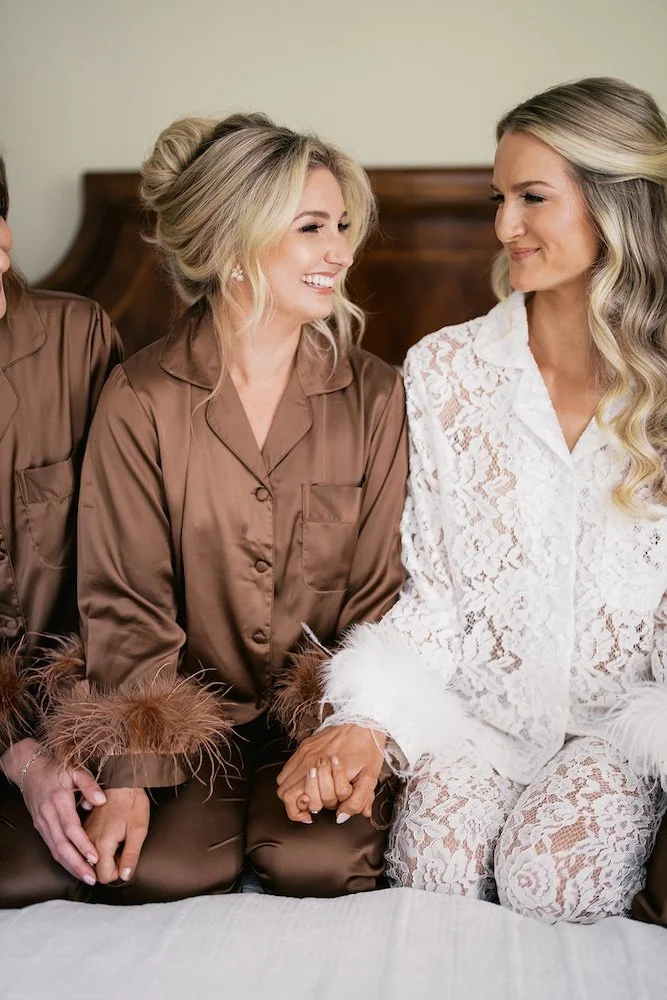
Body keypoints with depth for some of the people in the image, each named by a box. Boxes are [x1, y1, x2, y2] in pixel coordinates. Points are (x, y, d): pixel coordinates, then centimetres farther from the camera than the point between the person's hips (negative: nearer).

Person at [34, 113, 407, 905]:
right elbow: (126, 604, -5)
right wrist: (127, 776, -14)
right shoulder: (139, 399, -7)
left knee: (319, 862, -22)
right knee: (153, 874, -20)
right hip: (192, 712, 0)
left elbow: (383, 591, -2)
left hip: (327, 703, 1)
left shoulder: (374, 395, -3)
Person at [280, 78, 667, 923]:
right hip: (477, 697, 1)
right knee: (433, 869, -22)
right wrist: (372, 715, -16)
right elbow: (431, 585, -1)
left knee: (549, 883, -21)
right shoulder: (443, 369, -3)